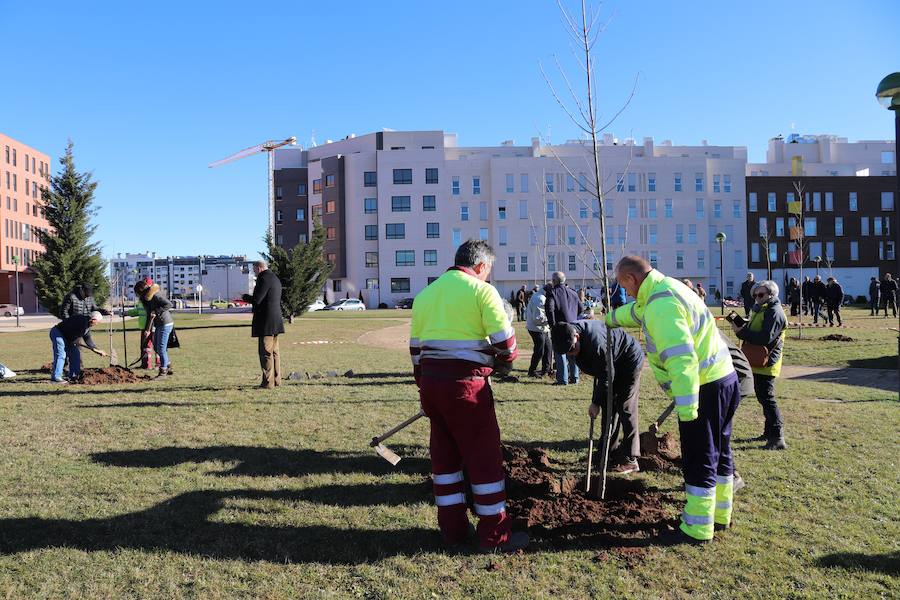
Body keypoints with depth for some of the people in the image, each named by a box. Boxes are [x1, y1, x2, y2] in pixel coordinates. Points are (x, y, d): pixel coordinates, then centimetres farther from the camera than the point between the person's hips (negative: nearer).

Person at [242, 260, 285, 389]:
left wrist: (245, 296, 0)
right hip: (276, 320, 10)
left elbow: (256, 300, -18)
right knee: (274, 351, 14)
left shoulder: (264, 279, -14)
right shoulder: (275, 278, 17)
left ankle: (268, 382, -3)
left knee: (266, 352, -5)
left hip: (266, 320, -10)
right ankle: (276, 380, 19)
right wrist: (251, 298, 20)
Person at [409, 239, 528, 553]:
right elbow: (505, 341, -10)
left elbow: (416, 347, 15)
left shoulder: (425, 294, 15)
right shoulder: (481, 291, -5)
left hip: (430, 381, 7)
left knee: (444, 455, 15)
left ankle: (452, 528, 23)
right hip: (466, 383, -7)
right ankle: (494, 535, 11)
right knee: (484, 457, 3)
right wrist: (504, 363, 11)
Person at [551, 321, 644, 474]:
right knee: (608, 407, 9)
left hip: (630, 361, -9)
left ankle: (630, 460, -4)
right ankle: (610, 450, 18)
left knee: (625, 409, -9)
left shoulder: (595, 342, -39)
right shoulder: (571, 331, -12)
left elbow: (606, 377, -28)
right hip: (614, 364, 9)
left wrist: (596, 402, -19)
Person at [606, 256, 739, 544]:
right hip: (724, 378, 11)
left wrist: (686, 408, -31)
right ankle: (719, 515, 35)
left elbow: (680, 357, -30)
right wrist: (610, 319, 51)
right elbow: (636, 310, 35)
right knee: (719, 452, 20)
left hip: (703, 387, -11)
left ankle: (697, 529, 8)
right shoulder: (665, 286, 12)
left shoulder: (661, 303, -22)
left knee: (699, 461, -1)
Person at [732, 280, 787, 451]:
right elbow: (753, 331, 18)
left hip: (766, 363, -11)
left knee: (767, 398, -9)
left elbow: (765, 338, -27)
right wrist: (742, 326, 0)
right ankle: (769, 432, 29)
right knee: (762, 397, 17)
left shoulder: (774, 312, -17)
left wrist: (741, 331, -24)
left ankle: (778, 438, -5)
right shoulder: (763, 310, 18)